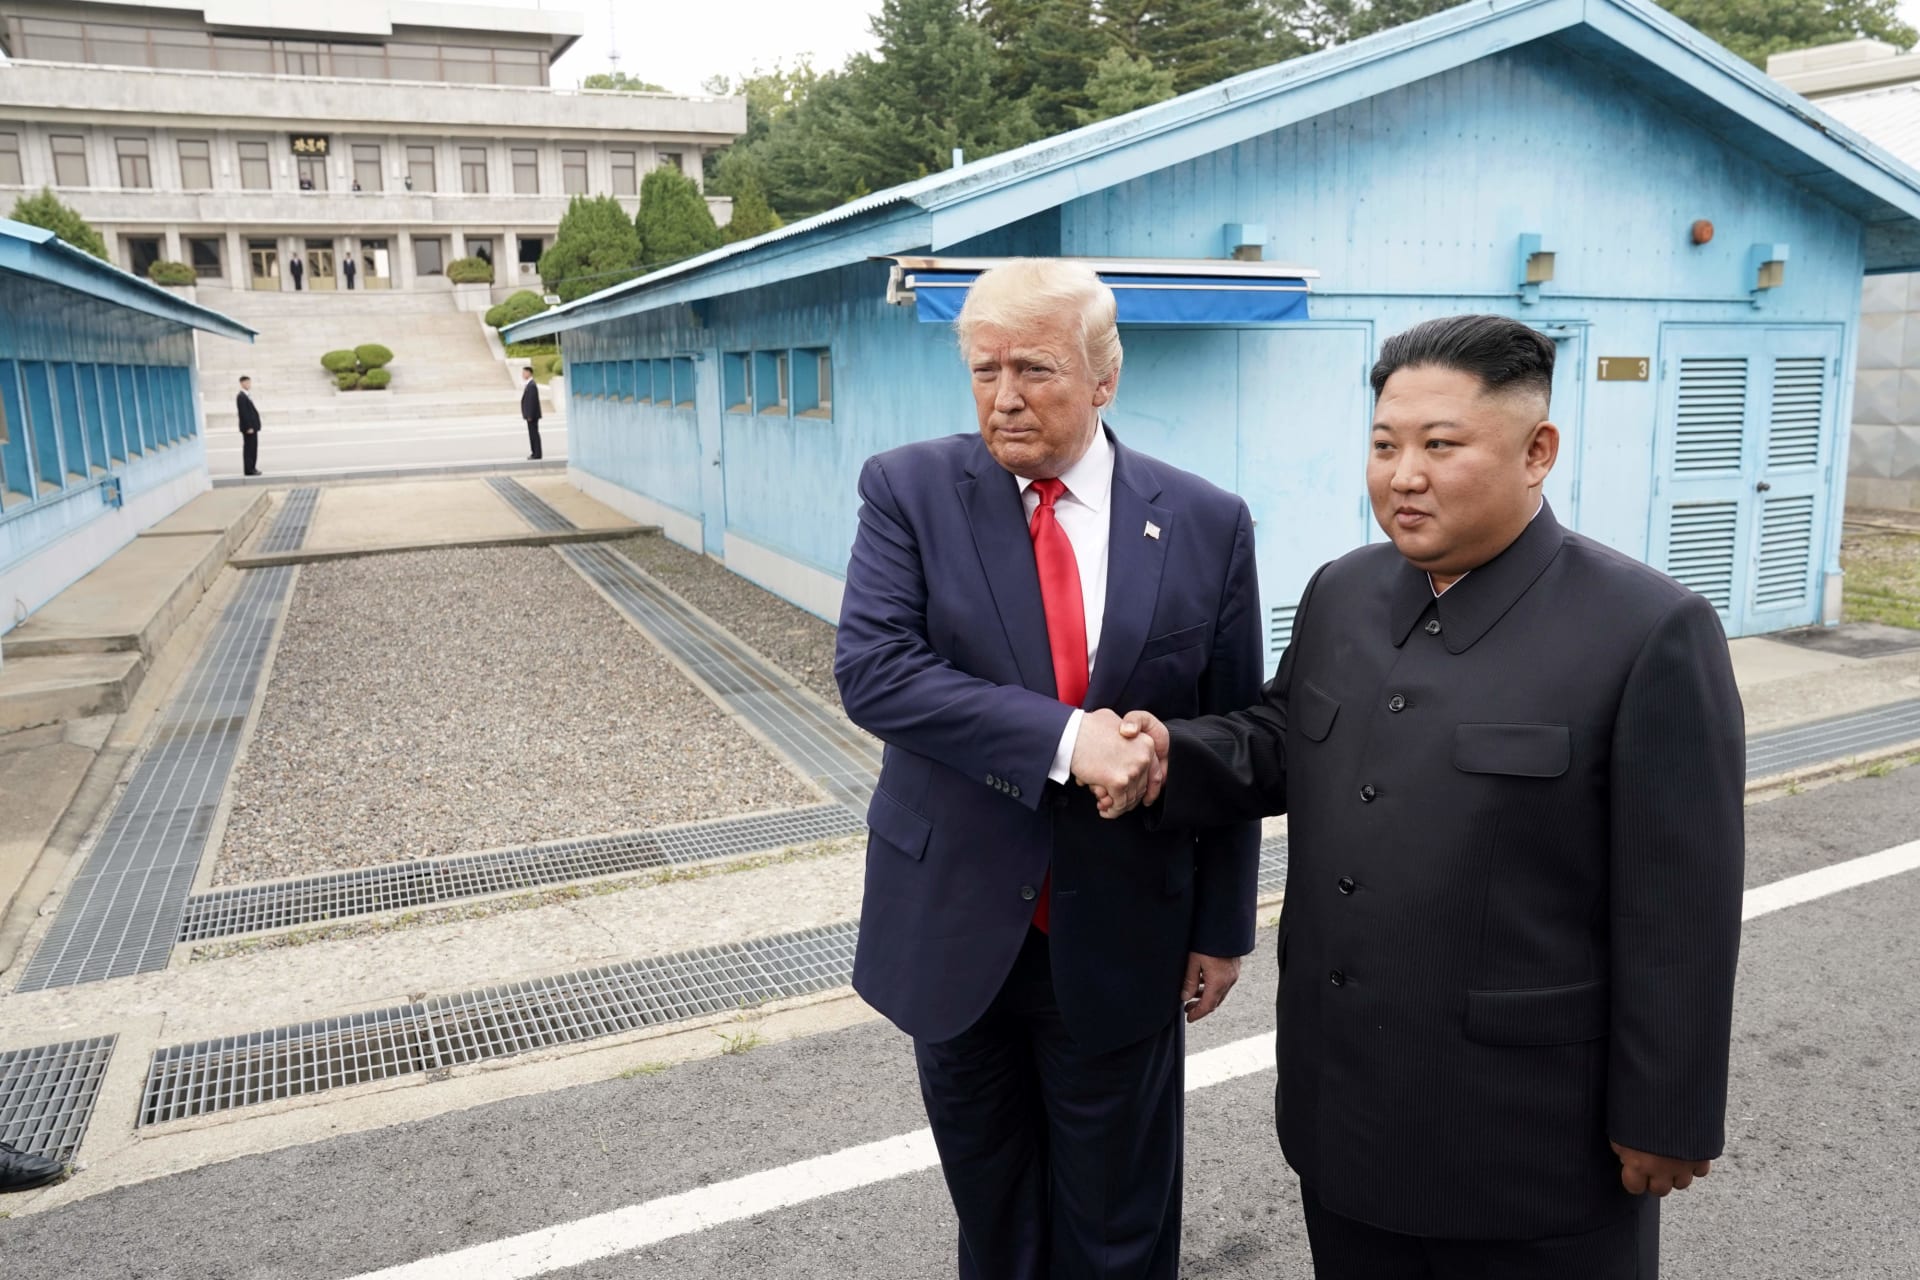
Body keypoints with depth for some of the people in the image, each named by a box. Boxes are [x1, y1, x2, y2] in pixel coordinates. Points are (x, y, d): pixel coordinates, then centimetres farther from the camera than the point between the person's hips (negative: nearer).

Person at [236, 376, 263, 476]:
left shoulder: (247, 396, 15)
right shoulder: (241, 397, -14)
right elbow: (243, 413, -19)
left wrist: (253, 426, 14)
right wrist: (249, 427, -21)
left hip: (252, 426, 9)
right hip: (248, 427, -9)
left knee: (253, 448, 13)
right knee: (249, 448, -5)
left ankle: (252, 468, 20)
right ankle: (249, 470, -2)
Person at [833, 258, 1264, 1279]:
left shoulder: (1207, 525, -5)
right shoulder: (909, 490, -7)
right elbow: (870, 667, -19)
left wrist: (1223, 928, 5)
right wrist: (1063, 736, -27)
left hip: (1122, 941, 0)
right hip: (956, 928, 1)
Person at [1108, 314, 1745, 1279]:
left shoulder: (1649, 631, -16)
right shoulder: (1341, 593, 2)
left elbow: (1678, 908, -14)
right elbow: (1283, 740, 12)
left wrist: (1665, 1115, -10)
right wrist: (1173, 756, -7)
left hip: (1530, 1122, -5)